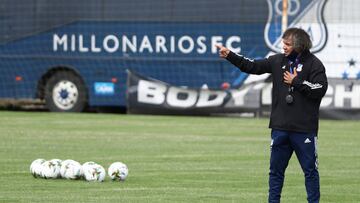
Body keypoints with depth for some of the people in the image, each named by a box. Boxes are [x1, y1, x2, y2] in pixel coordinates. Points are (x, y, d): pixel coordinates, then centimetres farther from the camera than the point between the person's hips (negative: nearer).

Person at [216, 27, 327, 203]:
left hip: (304, 129, -4)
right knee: (276, 170, 9)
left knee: (310, 170, 2)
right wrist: (229, 55, 1)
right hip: (280, 128, 4)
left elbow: (320, 90, -16)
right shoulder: (278, 60, 8)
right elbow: (252, 66, 9)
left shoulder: (314, 64, -6)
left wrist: (296, 81, -11)